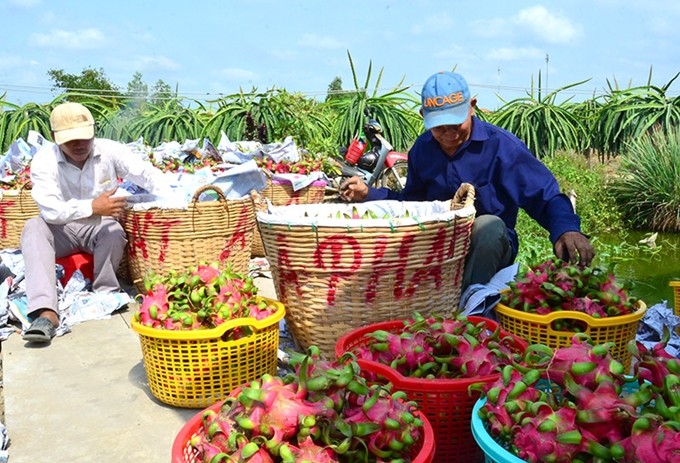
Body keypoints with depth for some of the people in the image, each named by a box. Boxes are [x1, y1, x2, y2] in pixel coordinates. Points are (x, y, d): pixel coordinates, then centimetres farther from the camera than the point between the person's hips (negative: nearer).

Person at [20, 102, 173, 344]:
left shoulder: (110, 150, -13)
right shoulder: (43, 160, -16)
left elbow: (148, 174, -16)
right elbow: (50, 209, -28)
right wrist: (92, 207, -45)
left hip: (101, 227, 0)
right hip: (63, 230, 0)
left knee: (115, 231, -34)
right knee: (33, 228, -30)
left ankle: (106, 294, -11)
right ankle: (46, 312, -42)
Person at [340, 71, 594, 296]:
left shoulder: (501, 145, -13)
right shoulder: (422, 148, 3)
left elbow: (547, 197, -16)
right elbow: (412, 201, 13)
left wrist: (566, 228, -37)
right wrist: (368, 194, -1)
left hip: (488, 250, -3)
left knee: (489, 225, -38)